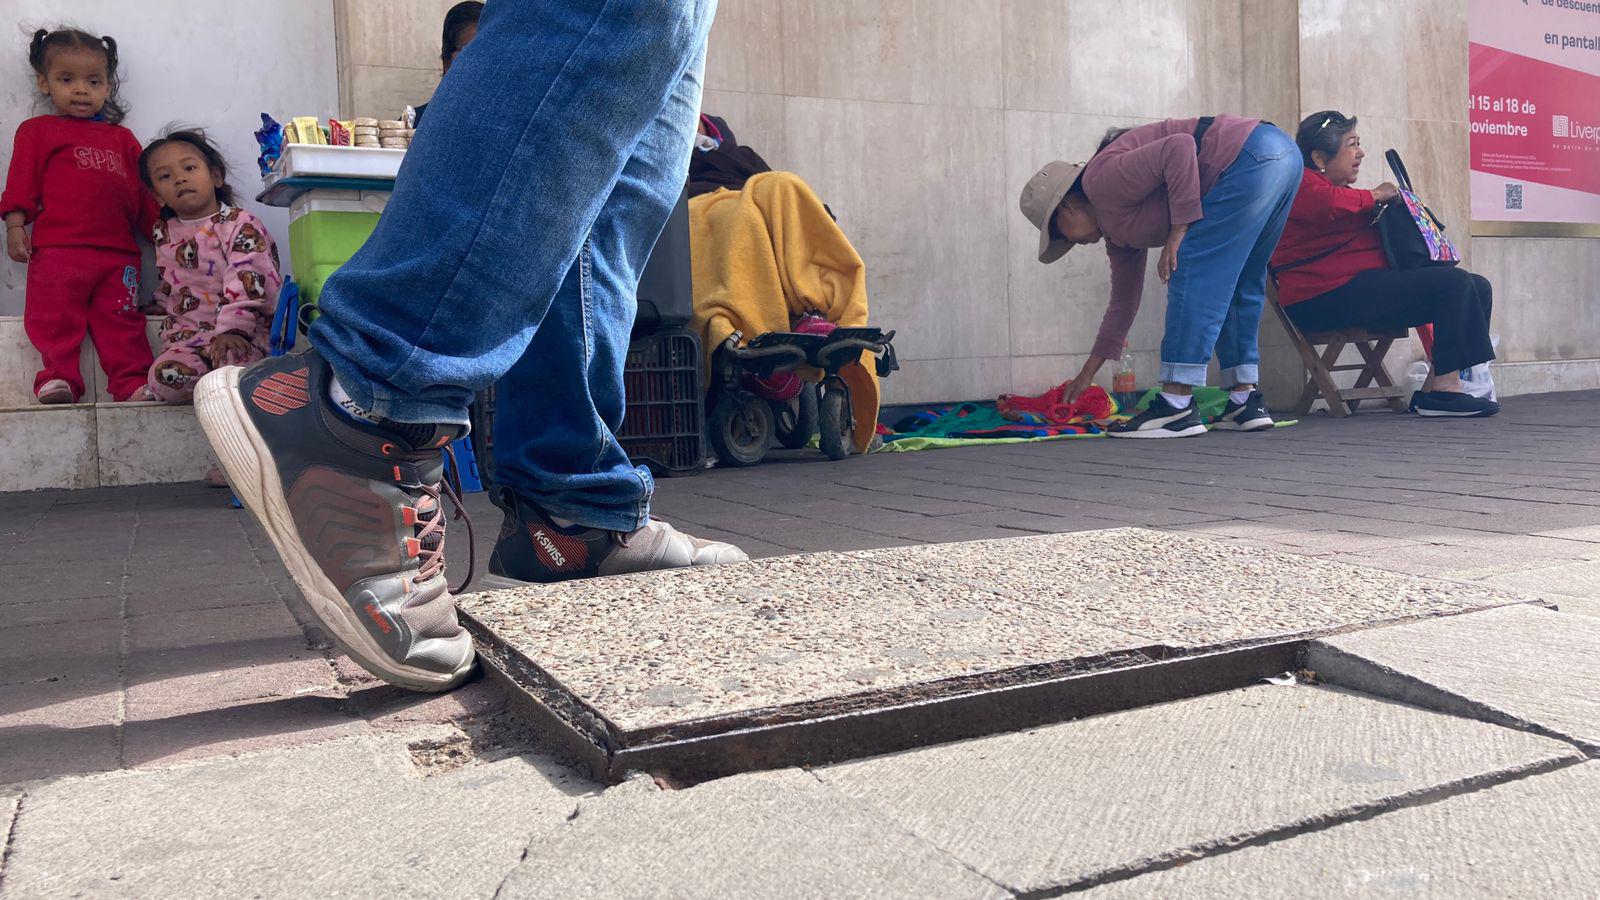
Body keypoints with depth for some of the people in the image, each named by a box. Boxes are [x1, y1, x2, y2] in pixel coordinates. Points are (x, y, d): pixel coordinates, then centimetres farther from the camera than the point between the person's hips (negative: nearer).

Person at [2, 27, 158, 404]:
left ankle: (132, 383, -3)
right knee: (56, 317, -10)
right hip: (58, 248, -2)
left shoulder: (122, 139, 23)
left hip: (118, 251, 2)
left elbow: (142, 191, 22)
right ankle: (59, 376, -7)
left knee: (121, 320, -1)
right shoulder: (37, 130, 14)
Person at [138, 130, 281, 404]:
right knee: (165, 376, -26)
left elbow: (245, 281, -15)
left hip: (241, 333, -4)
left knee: (234, 360, -37)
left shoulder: (241, 225, -4)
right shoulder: (165, 233, 15)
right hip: (186, 335, 4)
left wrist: (232, 329, -25)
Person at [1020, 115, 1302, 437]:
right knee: (1238, 287, 15)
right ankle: (1245, 401, 15)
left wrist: (1178, 230, -15)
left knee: (1193, 275, -10)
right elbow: (1123, 301, 29)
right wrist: (1088, 372, 34)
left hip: (1252, 157, -10)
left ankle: (1176, 409, -12)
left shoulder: (1102, 180, -6)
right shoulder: (1117, 228, 22)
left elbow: (1179, 148, -19)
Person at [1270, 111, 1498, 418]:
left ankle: (1431, 391, -4)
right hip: (1328, 297, -11)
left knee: (1478, 287, 4)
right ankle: (1445, 387, -19)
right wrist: (1375, 195, -9)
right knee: (1455, 283, -19)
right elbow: (1328, 203, -25)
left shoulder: (1337, 190, 31)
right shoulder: (1299, 180, -2)